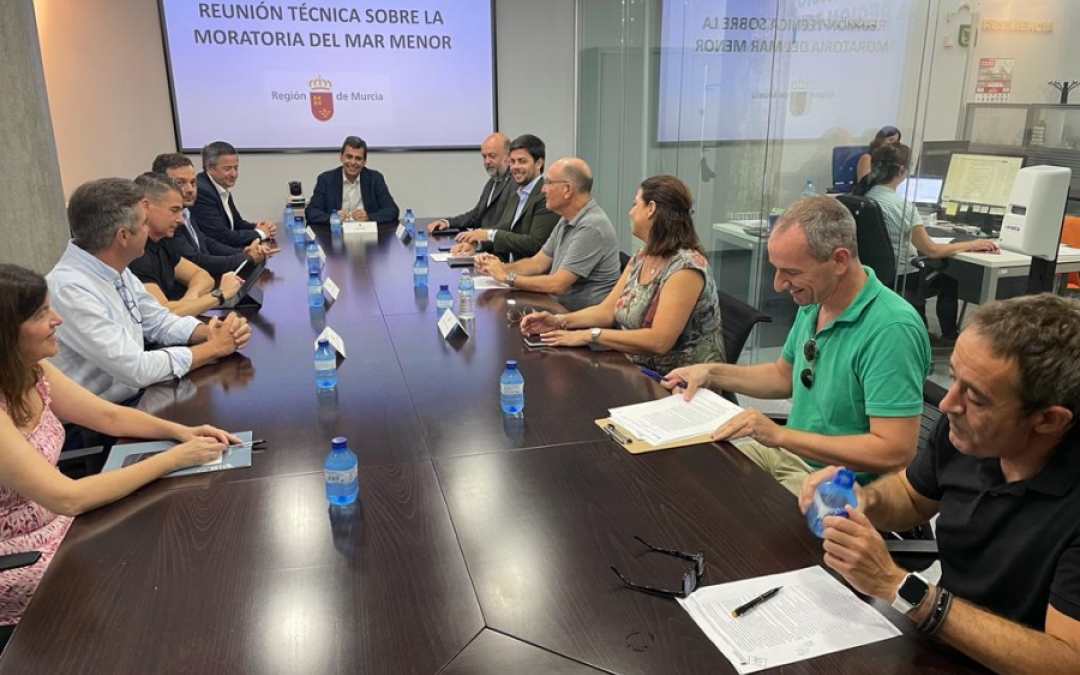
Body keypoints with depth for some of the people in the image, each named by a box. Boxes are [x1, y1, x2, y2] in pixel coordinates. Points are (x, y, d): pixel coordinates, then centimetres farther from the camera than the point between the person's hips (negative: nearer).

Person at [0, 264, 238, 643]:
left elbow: (110, 416, 6)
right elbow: (68, 498, -32)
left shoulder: (32, 372, -5)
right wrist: (173, 459, -27)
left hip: (59, 527, 7)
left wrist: (181, 431, -11)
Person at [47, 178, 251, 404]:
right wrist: (213, 347, -16)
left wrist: (210, 332, -9)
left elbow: (158, 321, 10)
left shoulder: (115, 270, 0)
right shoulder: (70, 289, -26)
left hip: (134, 397, 8)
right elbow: (135, 369, -26)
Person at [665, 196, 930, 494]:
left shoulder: (891, 329, -26)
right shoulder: (814, 303, 1)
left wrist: (779, 435, -28)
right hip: (788, 452, 8)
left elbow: (894, 452, -29)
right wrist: (712, 372, 3)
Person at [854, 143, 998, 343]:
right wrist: (971, 245, -6)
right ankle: (949, 335, 34)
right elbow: (931, 250, -18)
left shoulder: (866, 197, -2)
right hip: (899, 280, -7)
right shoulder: (901, 205, -23)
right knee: (950, 276, 20)